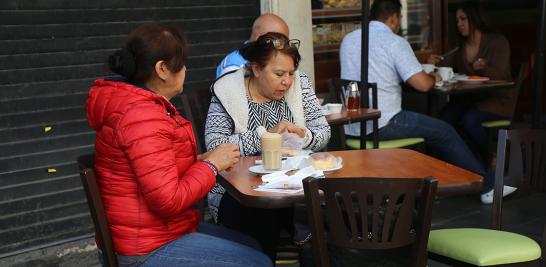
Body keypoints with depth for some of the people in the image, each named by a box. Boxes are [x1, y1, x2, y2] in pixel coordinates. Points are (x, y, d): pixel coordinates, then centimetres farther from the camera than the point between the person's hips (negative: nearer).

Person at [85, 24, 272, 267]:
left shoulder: (137, 102, 9)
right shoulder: (143, 117, -25)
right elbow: (169, 200, -27)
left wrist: (199, 161, 2)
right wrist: (211, 164, -14)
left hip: (155, 230, 11)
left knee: (251, 246, 18)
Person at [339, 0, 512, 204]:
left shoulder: (348, 40, 9)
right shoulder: (395, 42, -12)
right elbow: (423, 84, -17)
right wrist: (434, 77, 6)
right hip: (382, 125, -7)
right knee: (444, 132, 10)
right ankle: (486, 185, 21)